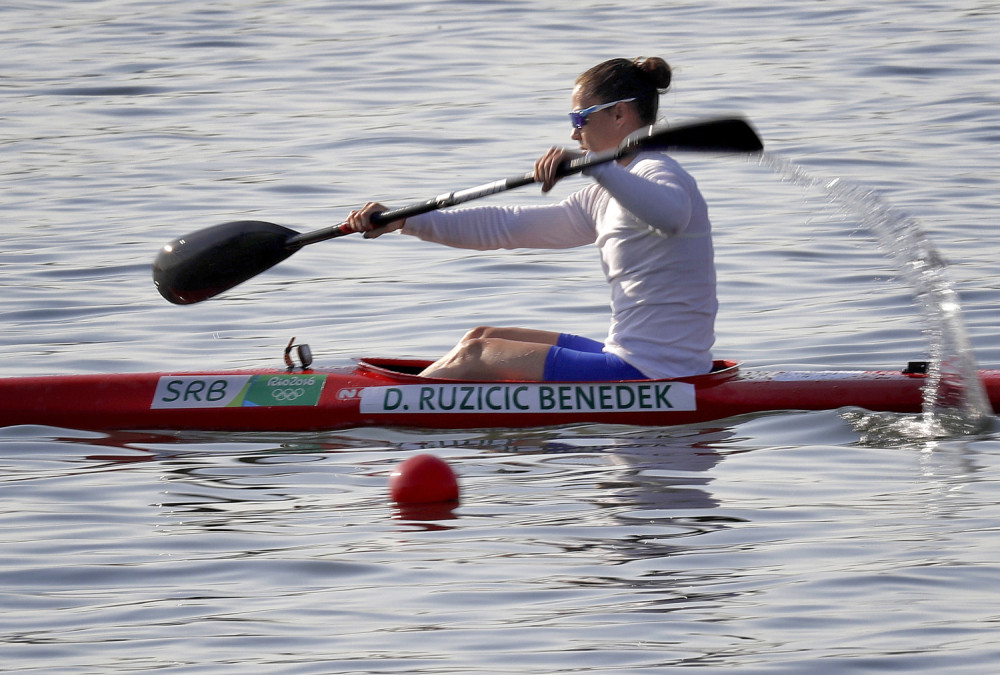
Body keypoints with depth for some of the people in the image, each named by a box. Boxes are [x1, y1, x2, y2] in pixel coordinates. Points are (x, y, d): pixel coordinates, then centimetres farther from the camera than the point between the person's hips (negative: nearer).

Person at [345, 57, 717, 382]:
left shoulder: (658, 175, -12)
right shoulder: (607, 197, 18)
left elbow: (670, 216, -40)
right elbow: (509, 225, 17)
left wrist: (594, 165, -48)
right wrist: (405, 221, 12)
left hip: (651, 377, -10)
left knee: (477, 356, -3)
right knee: (484, 338, 17)